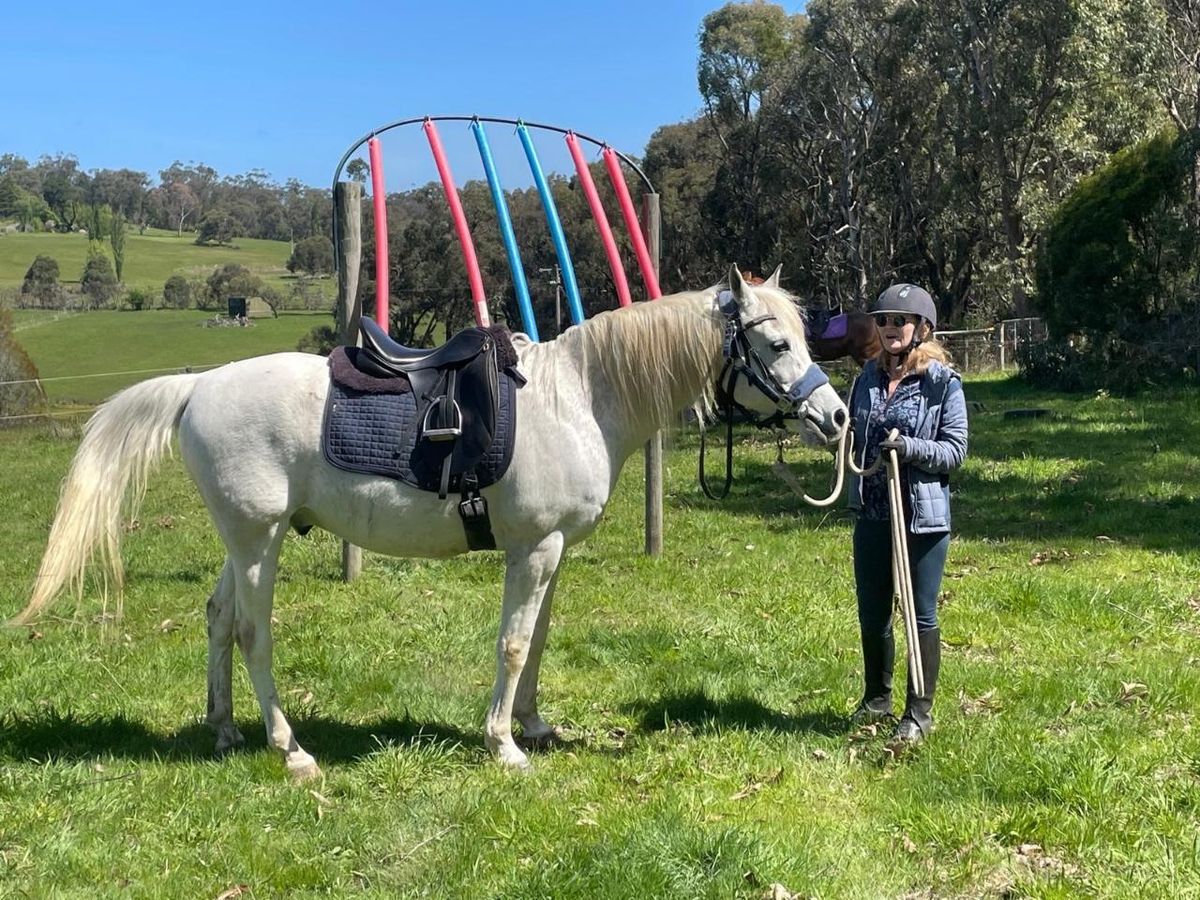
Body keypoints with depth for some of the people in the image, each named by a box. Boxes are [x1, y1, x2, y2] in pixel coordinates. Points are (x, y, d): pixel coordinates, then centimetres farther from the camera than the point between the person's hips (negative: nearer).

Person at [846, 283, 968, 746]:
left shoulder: (943, 382, -8)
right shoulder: (868, 376, 7)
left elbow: (955, 450, -10)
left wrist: (909, 447, -24)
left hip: (923, 515, -5)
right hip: (872, 513, 5)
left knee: (922, 615, 4)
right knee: (872, 612, 14)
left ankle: (920, 712, 15)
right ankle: (876, 699, 33)